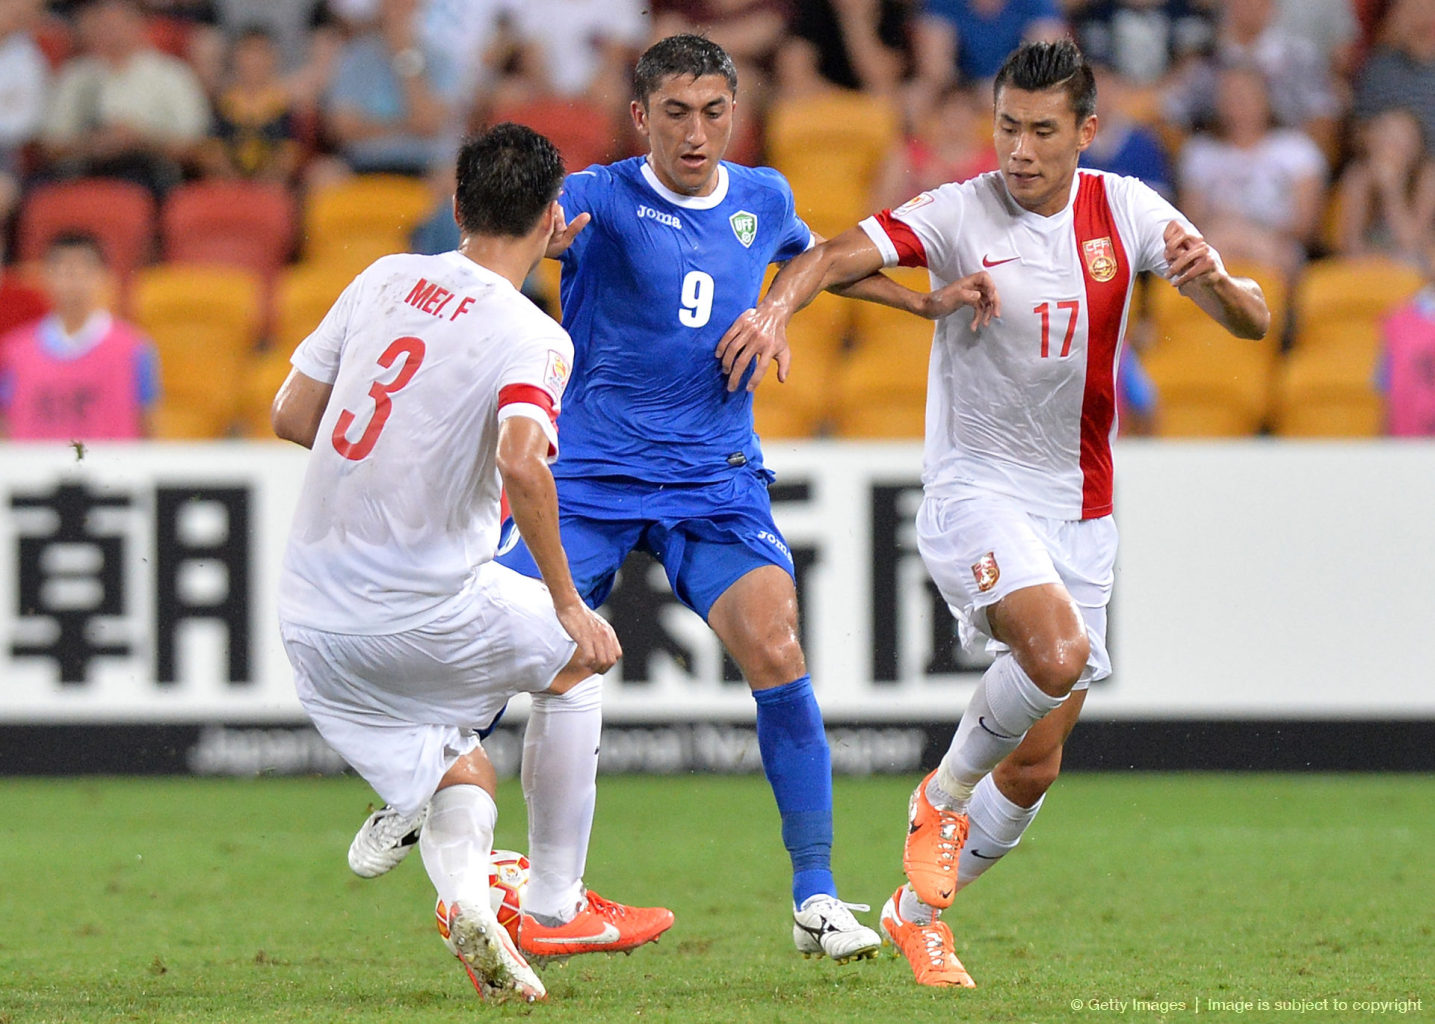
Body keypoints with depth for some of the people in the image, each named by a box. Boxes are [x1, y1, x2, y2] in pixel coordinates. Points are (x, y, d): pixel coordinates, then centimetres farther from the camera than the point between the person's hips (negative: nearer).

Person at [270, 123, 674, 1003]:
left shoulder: (385, 278, 7)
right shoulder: (534, 338, -10)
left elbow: (292, 416, 11)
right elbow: (522, 464, -27)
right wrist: (565, 603, -17)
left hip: (311, 622, 5)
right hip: (425, 614, -5)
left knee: (466, 776, 21)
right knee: (576, 655, 23)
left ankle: (465, 895, -12)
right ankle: (555, 905, 21)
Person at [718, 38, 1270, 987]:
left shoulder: (1125, 210, 0)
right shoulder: (961, 212, -11)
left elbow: (1252, 321, -2)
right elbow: (839, 255, -24)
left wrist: (1218, 279, -25)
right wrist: (779, 306, -46)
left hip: (1079, 508, 4)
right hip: (976, 485, -4)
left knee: (1034, 770, 5)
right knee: (1059, 650, -32)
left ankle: (918, 910, 28)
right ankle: (944, 795, -6)